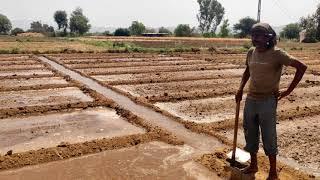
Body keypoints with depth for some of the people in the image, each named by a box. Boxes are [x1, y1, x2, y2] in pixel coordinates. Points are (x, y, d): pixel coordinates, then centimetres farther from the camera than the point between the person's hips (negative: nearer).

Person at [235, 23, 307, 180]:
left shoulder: (277, 54, -13)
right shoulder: (251, 53, 4)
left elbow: (301, 67, -12)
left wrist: (288, 91, -11)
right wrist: (240, 89, 12)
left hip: (268, 101, -6)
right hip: (250, 100, 6)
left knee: (268, 137, 3)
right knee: (250, 134, 15)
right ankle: (253, 165, 35)